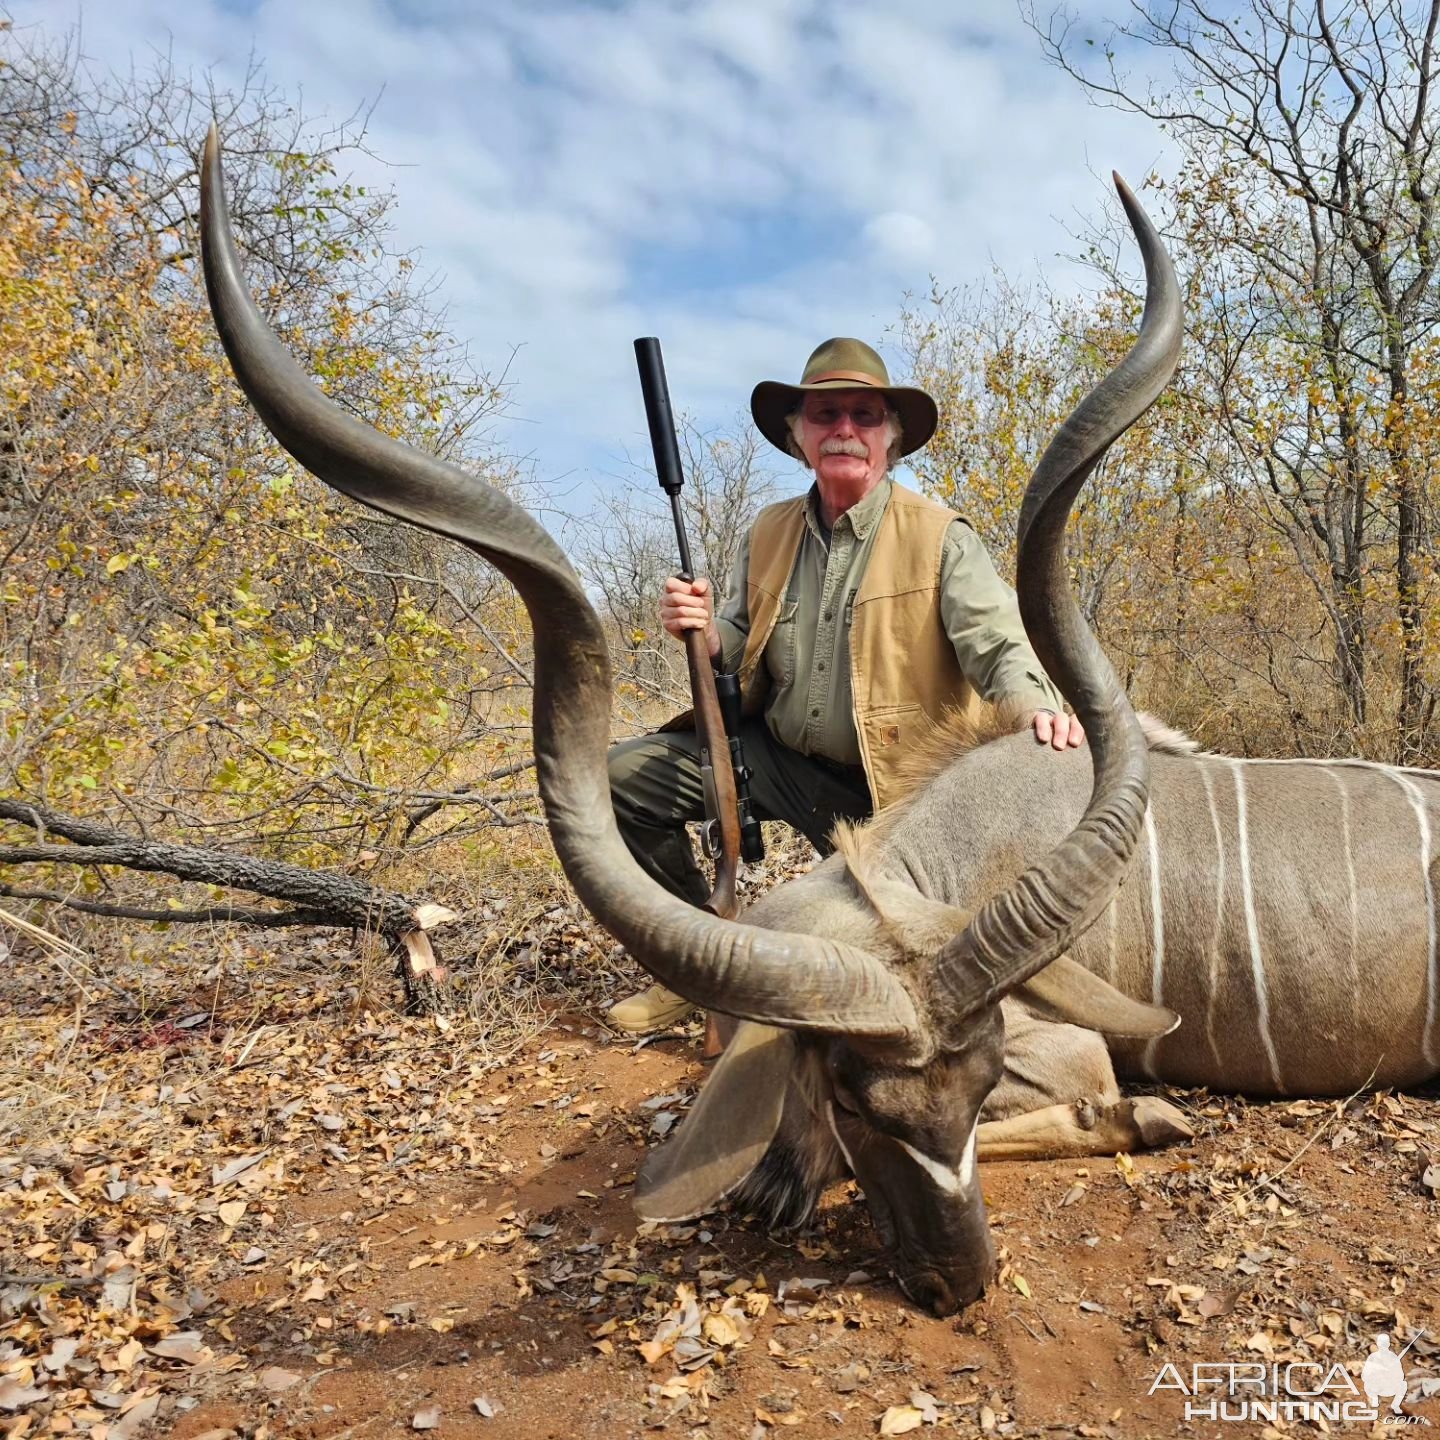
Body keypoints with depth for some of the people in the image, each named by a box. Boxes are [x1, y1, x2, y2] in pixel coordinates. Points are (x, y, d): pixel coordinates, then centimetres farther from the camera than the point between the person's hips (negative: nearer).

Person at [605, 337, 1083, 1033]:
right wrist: (706, 632, -16)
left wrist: (1035, 708, -44)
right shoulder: (769, 533, 5)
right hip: (776, 758, 5)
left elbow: (998, 644, -21)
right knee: (626, 776, -5)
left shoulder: (939, 538, -10)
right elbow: (741, 652, 9)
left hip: (888, 787, -4)